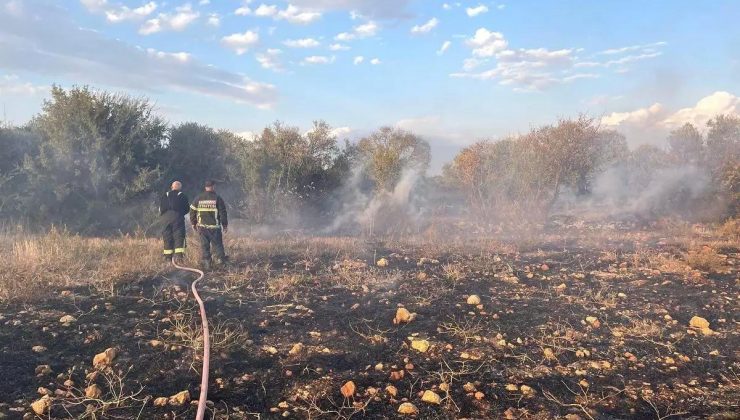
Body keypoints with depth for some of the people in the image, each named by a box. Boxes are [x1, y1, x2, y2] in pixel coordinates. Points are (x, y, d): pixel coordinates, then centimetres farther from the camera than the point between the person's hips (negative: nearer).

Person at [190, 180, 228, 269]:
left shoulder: (198, 198, 5)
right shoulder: (217, 198, -4)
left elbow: (192, 211, 9)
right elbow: (223, 212, -4)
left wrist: (193, 223, 20)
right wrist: (225, 225, 3)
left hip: (202, 226, 2)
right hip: (214, 226, -2)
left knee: (204, 245, 7)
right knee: (217, 243, 9)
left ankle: (206, 262, 6)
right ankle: (220, 258, 1)